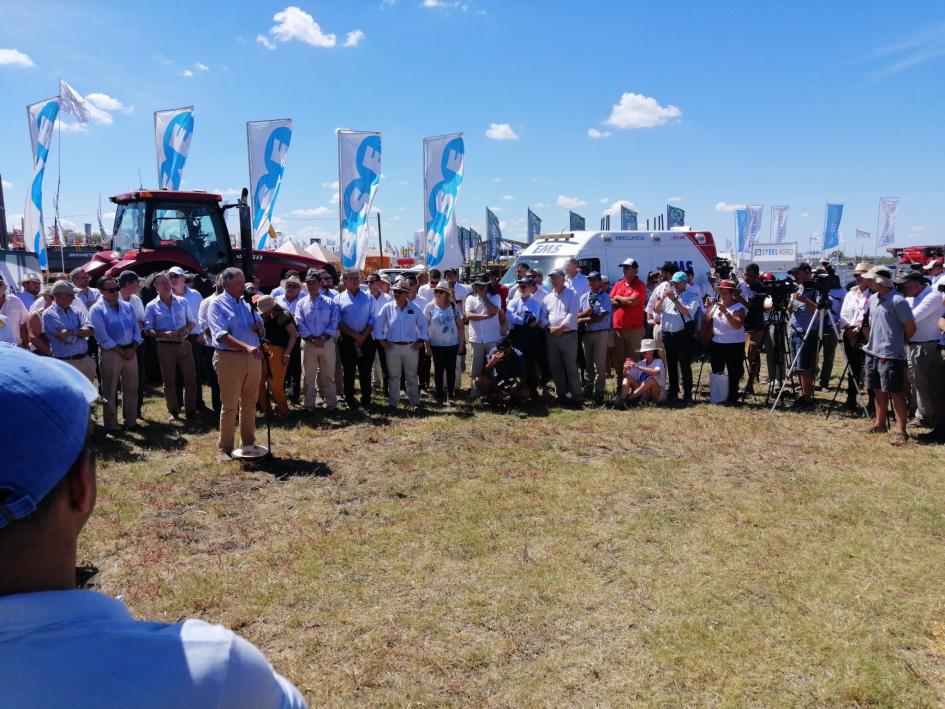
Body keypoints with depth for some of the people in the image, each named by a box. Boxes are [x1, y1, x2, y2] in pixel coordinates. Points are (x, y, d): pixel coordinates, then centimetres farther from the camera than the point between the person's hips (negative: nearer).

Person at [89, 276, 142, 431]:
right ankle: (111, 425, 11)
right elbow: (103, 337, -13)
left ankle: (131, 421, 24)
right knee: (110, 391, 3)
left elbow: (136, 329, 9)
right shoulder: (97, 310, -7)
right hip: (110, 353, -5)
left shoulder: (127, 306, 10)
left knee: (131, 389, 12)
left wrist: (133, 349, -7)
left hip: (131, 351, 5)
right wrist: (122, 352, -13)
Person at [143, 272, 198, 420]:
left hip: (184, 344, 2)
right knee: (169, 380, 7)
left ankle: (191, 410, 15)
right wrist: (164, 334, -20)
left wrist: (186, 330, -10)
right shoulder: (151, 306, 0)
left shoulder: (182, 302, 7)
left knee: (191, 378, 3)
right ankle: (173, 411, 17)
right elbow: (148, 330, -3)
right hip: (165, 346, -2)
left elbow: (192, 322, 12)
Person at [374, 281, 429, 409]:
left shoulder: (414, 309, 1)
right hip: (392, 347, 0)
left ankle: (414, 402, 18)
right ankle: (393, 402, 14)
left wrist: (421, 341, 3)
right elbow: (379, 324, 2)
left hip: (411, 347, 1)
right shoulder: (387, 308, -2)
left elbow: (423, 325, 9)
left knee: (411, 376, 9)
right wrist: (382, 340, -1)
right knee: (393, 377, 5)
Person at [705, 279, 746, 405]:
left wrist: (725, 312, -28)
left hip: (734, 344, -6)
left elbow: (738, 325, -23)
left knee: (733, 372, -4)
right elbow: (707, 319, 6)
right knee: (716, 371, 13)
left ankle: (732, 397, 3)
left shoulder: (738, 307, -8)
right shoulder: (717, 305, 11)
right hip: (717, 343, 7)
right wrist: (711, 307, -8)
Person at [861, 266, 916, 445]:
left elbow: (911, 326, -12)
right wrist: (873, 339, 15)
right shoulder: (873, 298, 9)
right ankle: (880, 424, 28)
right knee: (878, 390, 16)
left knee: (896, 393, -5)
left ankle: (902, 432, -2)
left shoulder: (897, 300, -16)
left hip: (890, 355, -8)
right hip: (873, 352, 8)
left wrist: (901, 342, 2)